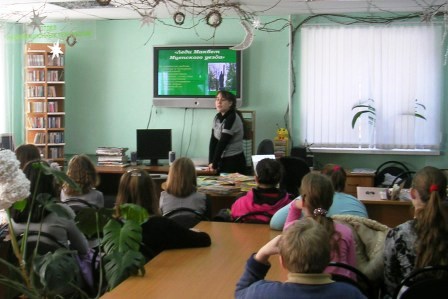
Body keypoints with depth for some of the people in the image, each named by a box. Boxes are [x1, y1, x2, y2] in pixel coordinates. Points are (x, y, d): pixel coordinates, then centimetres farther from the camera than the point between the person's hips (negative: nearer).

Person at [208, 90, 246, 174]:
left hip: (234, 161, -7)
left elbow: (222, 142, -17)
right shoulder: (217, 117, 8)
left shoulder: (232, 118, -15)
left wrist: (214, 164, -14)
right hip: (222, 160, 7)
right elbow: (213, 141, 2)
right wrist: (210, 163, -7)